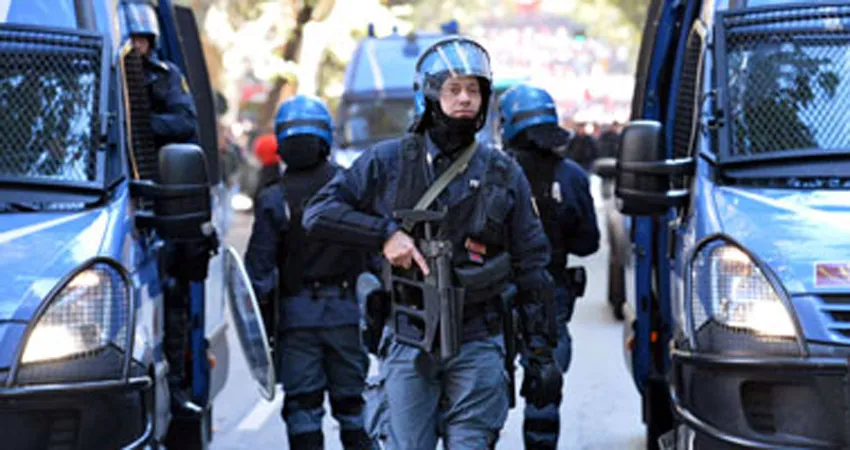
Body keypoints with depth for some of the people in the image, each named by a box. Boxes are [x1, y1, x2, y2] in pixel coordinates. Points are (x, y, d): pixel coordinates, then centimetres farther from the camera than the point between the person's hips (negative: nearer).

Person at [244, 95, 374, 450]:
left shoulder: (273, 200, -6)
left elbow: (259, 269, -6)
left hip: (297, 314, -2)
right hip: (347, 312, 2)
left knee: (302, 408, 3)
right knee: (353, 404, 12)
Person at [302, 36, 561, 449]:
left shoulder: (504, 175, 8)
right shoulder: (389, 162, 4)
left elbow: (532, 270, 10)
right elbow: (319, 212, 2)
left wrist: (542, 353, 5)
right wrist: (385, 233, -10)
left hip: (477, 347, 0)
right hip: (410, 344, 0)